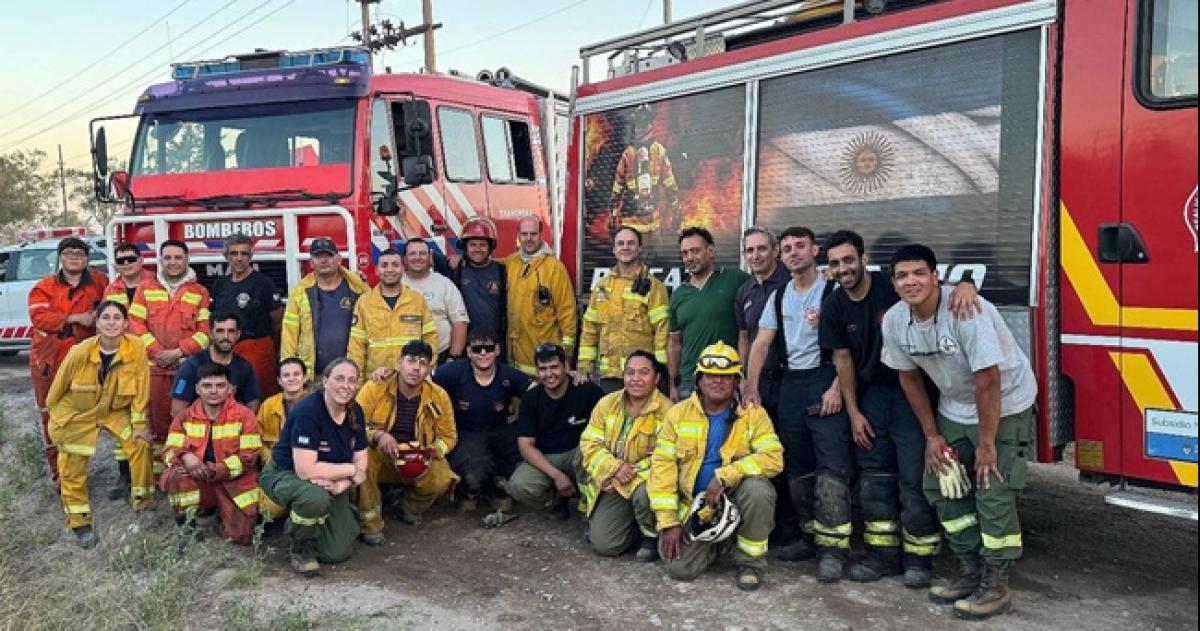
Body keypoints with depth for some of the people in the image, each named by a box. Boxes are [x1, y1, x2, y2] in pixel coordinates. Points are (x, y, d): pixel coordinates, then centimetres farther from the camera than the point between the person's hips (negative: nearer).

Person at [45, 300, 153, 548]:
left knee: (139, 443, -10)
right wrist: (51, 411, 6)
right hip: (77, 413, -1)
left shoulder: (136, 347, -22)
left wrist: (139, 423, -9)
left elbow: (141, 388, -13)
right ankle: (79, 520, 22)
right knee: (73, 467, 3)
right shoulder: (79, 353, -26)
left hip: (116, 410, 1)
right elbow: (59, 386, -8)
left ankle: (144, 499, 12)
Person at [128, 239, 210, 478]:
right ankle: (158, 464, 15)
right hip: (153, 365, 1)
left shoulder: (199, 292, 6)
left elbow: (205, 330, 1)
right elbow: (136, 323, 3)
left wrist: (179, 351, -10)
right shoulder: (146, 288, 10)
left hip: (188, 366, -1)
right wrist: (157, 351, -8)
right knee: (157, 415, 4)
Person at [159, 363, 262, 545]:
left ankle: (222, 510, 22)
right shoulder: (185, 416, 2)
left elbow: (247, 458, -14)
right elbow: (169, 451, -3)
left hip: (235, 484, -1)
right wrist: (184, 456, -27)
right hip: (198, 482, 2)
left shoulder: (244, 416, -8)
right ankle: (186, 526, -3)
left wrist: (214, 471, -24)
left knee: (240, 536, -14)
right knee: (174, 476, -31)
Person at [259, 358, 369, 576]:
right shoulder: (308, 411, -25)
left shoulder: (356, 413, -5)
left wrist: (341, 483, -23)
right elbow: (305, 470, -31)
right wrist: (350, 470, -21)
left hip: (330, 484, 6)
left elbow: (361, 463, -3)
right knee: (315, 497, -40)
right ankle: (300, 546, -9)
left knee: (340, 552, -7)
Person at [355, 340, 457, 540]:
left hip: (419, 462, 2)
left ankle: (410, 507, 10)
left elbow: (448, 436, 3)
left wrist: (429, 452, -17)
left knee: (443, 478, -28)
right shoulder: (374, 388, -12)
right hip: (378, 457, -1)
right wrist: (377, 435, -31)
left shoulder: (439, 396, -6)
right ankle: (370, 522, -15)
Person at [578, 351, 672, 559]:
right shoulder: (607, 403, 0)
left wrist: (632, 473, -22)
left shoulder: (666, 410, -14)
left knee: (645, 494, -39)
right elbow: (589, 443, -2)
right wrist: (615, 467, -18)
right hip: (611, 481, 3)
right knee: (602, 544, -10)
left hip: (646, 478, -3)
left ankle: (652, 535, -4)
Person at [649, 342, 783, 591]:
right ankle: (720, 541, 19)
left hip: (735, 496, -1)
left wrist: (724, 476, -26)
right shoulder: (678, 413, -1)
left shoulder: (753, 413, -5)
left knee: (757, 488, -34)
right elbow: (663, 465, -4)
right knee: (679, 568, -16)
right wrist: (668, 522, -10)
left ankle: (751, 560, -8)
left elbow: (773, 458, -17)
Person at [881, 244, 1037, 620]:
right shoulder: (894, 320, -10)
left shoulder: (966, 311, -30)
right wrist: (932, 435, 2)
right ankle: (971, 571, 20)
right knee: (939, 485, 5)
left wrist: (986, 444, -22)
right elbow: (910, 377, 2)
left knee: (993, 493, -10)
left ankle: (996, 586, 4)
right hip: (954, 409, 7)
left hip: (1004, 405, -6)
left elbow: (989, 382, -27)